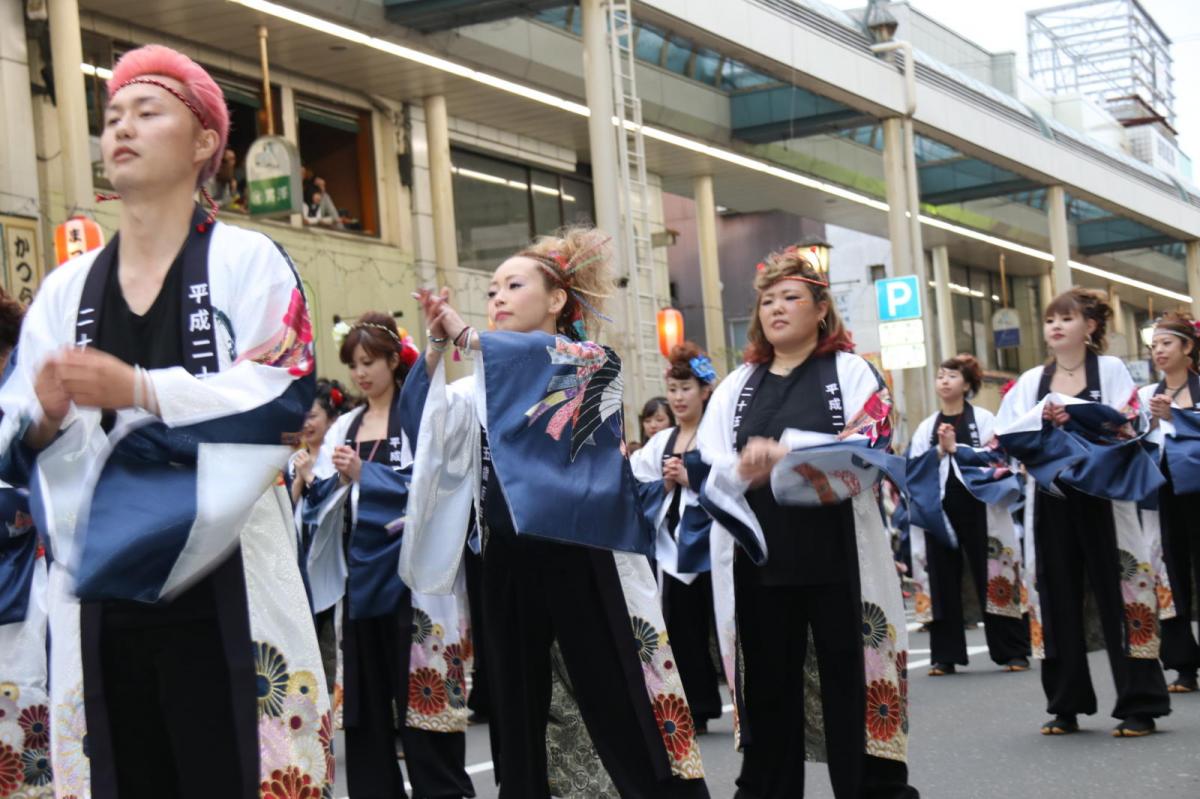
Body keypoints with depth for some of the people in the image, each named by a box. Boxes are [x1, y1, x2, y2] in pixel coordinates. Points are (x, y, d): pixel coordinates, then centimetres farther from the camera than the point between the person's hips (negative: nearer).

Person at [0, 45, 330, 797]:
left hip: (220, 581, -4)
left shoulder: (247, 261, 2)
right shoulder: (67, 286, 14)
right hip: (102, 584, 4)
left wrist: (136, 390, -19)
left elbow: (286, 395, -11)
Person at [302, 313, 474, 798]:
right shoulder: (344, 429, 17)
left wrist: (364, 475, -14)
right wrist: (340, 478, -11)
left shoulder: (421, 415, -1)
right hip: (359, 572, 6)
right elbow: (322, 499, 9)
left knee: (422, 691, -5)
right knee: (366, 695, 8)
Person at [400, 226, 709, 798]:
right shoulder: (485, 387, 17)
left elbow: (555, 359, -20)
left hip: (578, 554, -5)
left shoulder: (596, 361, 2)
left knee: (619, 708, -6)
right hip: (506, 561, 5)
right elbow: (426, 423, 2)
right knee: (514, 710, 8)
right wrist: (436, 347, -11)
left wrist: (467, 337, -19)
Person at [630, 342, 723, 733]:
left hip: (711, 545, -7)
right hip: (673, 547, 7)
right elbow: (640, 491, 12)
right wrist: (664, 485, -5)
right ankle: (696, 711, 20)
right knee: (682, 635, 11)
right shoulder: (660, 443, 14)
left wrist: (690, 478, -17)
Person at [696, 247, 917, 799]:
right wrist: (742, 471, -15)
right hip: (757, 562, 3)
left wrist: (785, 455, -20)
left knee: (853, 688, 0)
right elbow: (705, 469, 7)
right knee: (767, 692, 8)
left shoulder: (852, 373, 5)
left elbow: (866, 456, -9)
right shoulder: (737, 386, 16)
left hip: (838, 559, -3)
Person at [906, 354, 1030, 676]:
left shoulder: (984, 419, 4)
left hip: (977, 507, -3)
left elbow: (995, 458, -7)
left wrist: (955, 448, -9)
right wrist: (939, 450, -11)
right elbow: (913, 468, 3)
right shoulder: (926, 427, 12)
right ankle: (944, 655, 8)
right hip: (939, 509, 3)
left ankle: (1013, 651, 2)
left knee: (990, 577, -3)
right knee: (943, 581, 3)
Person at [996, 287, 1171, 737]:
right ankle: (1065, 704, 12)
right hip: (1051, 501, 3)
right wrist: (1042, 417, -13)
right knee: (1058, 597, 5)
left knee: (1117, 595, -4)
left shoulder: (1110, 368, 3)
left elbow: (1129, 424, -9)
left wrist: (1071, 413, -14)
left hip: (1100, 497, -3)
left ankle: (1139, 705, 0)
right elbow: (1008, 435, 2)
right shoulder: (1032, 381, 11)